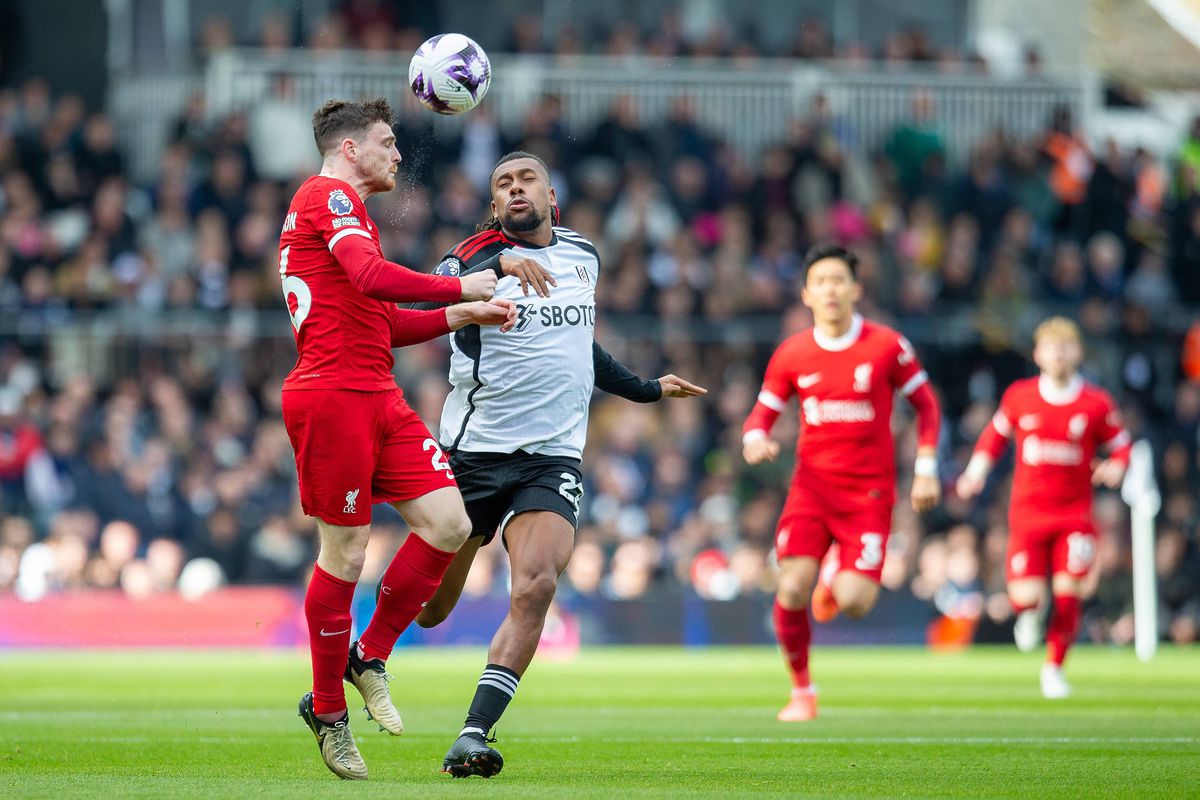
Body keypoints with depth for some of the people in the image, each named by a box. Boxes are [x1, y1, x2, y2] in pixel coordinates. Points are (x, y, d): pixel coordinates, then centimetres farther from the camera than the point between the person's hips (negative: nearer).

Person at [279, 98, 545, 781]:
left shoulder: (348, 211, 26)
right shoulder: (328, 195, -6)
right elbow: (372, 277, -23)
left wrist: (464, 315, 18)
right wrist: (461, 288, -14)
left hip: (379, 398, 9)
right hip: (331, 396, -9)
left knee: (449, 524, -3)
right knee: (346, 553, -4)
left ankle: (370, 658, 12)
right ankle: (328, 711, 8)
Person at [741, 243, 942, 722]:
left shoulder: (887, 346, -4)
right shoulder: (791, 354, 2)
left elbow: (926, 404, 7)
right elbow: (763, 411, 11)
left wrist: (926, 469, -1)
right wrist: (755, 439, -13)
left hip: (869, 492, -2)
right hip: (812, 484, 2)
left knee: (853, 603, -15)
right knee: (793, 589, -15)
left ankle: (840, 578, 25)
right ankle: (801, 691, 7)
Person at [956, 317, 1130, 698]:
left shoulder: (1097, 404, -2)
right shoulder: (1019, 396, 0)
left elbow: (1121, 445, 7)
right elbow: (995, 434, 15)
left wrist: (1116, 467, -15)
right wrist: (976, 472, 4)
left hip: (1074, 515, 0)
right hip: (1027, 513, 0)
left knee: (1067, 592, -9)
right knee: (1026, 596, -12)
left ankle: (1054, 668, 12)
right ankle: (1029, 613, 28)